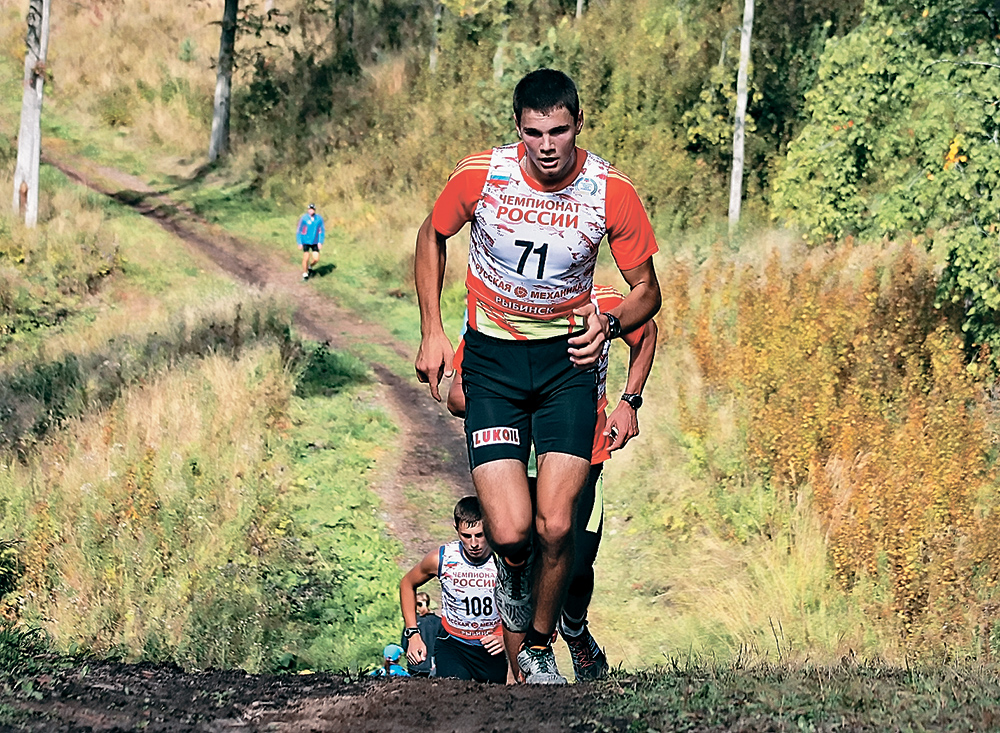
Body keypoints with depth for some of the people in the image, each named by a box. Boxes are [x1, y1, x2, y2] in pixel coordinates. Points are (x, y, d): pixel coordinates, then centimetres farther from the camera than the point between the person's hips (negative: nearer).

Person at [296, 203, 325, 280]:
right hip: (306, 242, -2)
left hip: (315, 242, 2)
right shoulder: (304, 219, -11)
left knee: (316, 259, -3)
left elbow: (322, 231, 3)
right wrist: (299, 243, -6)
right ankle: (305, 273, 15)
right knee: (306, 258, -6)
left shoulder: (319, 218, -4)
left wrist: (320, 242, -4)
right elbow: (298, 231, -4)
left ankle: (310, 266, 30)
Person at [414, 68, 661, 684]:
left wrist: (609, 324, -21)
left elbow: (647, 291, 0)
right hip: (492, 358, 0)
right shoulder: (481, 176, -14)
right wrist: (432, 332, 3)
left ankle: (540, 646, 15)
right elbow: (432, 237, 7)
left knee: (555, 527, -11)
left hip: (567, 357, 0)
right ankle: (514, 572, 23)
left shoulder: (612, 191, -13)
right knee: (511, 533, -14)